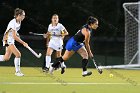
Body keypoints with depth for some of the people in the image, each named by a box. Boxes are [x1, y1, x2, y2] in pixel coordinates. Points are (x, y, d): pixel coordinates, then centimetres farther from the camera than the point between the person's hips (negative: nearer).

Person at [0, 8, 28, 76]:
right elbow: (14, 36, -26)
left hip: (11, 40, 10)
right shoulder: (13, 23, -24)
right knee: (18, 54, -17)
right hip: (7, 40, -10)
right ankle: (17, 71, -7)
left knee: (6, 58, 12)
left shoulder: (19, 22, 4)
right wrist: (23, 43, -24)